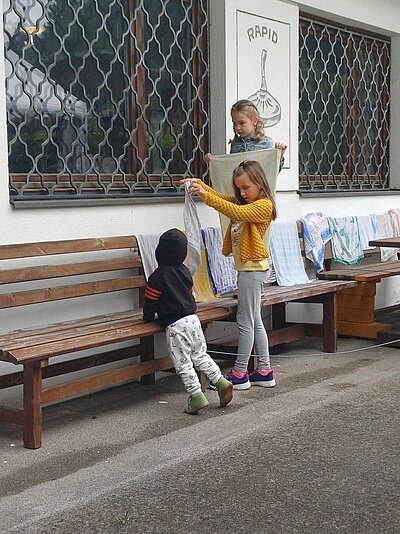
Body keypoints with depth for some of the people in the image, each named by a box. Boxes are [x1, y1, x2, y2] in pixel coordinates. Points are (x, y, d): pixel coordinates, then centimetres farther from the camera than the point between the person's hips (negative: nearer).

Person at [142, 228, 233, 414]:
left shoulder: (157, 276, -10)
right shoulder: (185, 271, 11)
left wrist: (148, 316, 15)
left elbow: (151, 301, -3)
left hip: (175, 325, -7)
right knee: (200, 355, 17)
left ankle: (197, 397, -5)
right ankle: (221, 382, 7)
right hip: (192, 318, 7)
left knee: (183, 363, -2)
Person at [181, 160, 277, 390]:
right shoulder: (244, 201, 14)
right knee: (255, 321, 13)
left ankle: (239, 374, 4)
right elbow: (221, 197, 13)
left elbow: (236, 212, -29)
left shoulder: (263, 205, -15)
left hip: (252, 268, -10)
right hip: (248, 267, 10)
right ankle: (264, 371, 20)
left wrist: (205, 195, -36)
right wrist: (199, 184, -6)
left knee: (245, 321, -3)